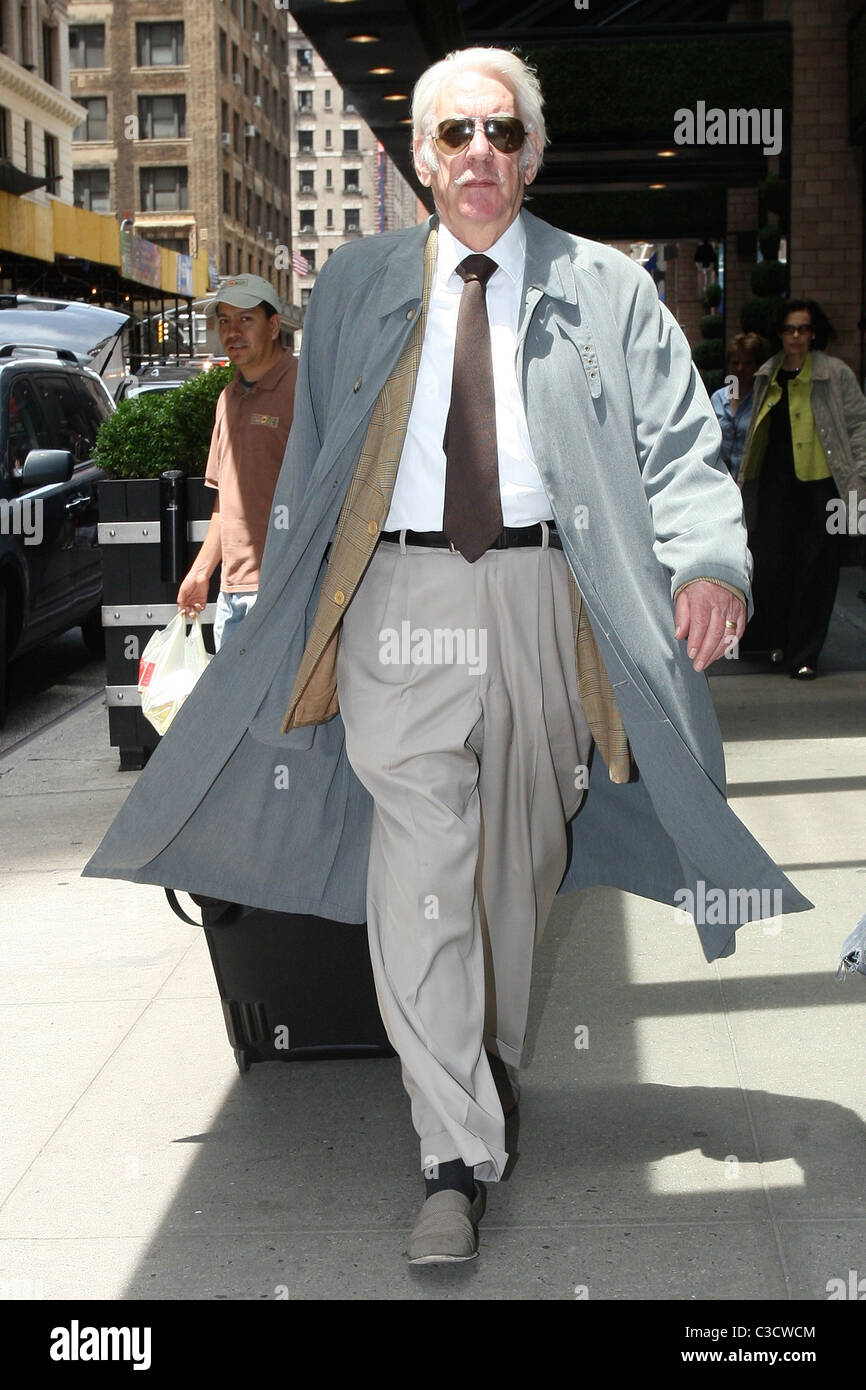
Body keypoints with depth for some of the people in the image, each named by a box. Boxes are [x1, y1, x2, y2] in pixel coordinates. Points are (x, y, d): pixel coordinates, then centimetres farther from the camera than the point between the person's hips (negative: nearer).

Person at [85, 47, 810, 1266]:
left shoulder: (607, 290, 8)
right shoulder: (355, 287, 12)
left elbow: (679, 444, 2)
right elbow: (314, 459, 16)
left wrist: (709, 561, -16)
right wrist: (284, 606, 11)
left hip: (545, 598, 1)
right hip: (402, 597, 0)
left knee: (521, 855, 13)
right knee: (420, 866, -10)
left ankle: (491, 1064, 38)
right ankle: (457, 1158, -5)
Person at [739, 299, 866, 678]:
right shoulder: (768, 375, 11)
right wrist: (745, 478, 18)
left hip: (820, 484, -3)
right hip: (776, 483, 3)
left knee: (815, 571, 0)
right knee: (770, 565, -1)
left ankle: (804, 654, 9)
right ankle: (775, 640, 21)